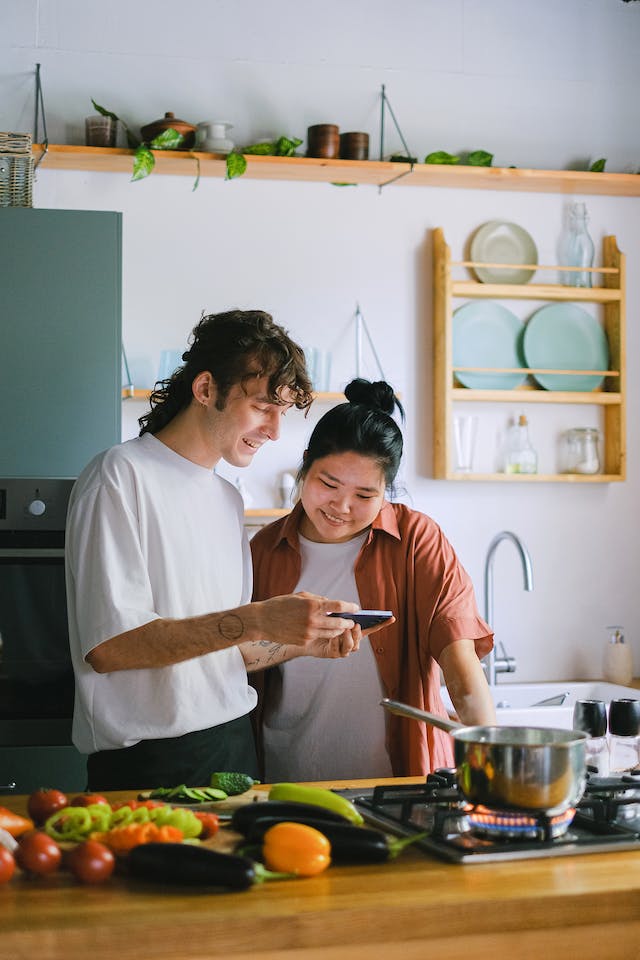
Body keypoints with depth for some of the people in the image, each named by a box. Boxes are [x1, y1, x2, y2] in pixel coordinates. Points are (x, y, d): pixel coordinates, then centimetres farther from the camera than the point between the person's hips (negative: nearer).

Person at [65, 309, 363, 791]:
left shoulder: (228, 497, 15)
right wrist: (257, 621, -23)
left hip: (235, 747, 7)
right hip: (150, 764, -7)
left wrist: (303, 641, 1)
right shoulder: (122, 476, -9)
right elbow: (108, 646, -19)